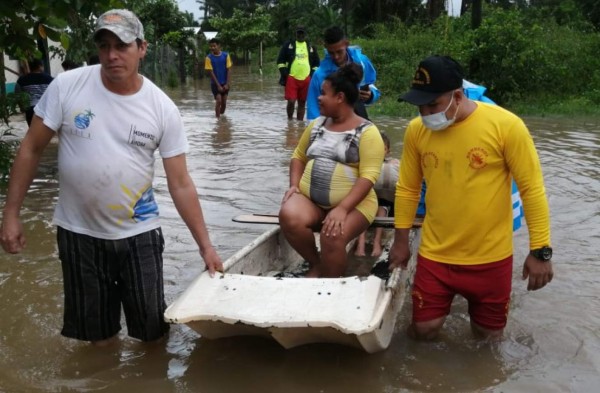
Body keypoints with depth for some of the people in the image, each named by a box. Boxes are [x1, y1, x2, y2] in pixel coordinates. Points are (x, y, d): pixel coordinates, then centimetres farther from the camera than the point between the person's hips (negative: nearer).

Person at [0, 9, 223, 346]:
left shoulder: (163, 108, -10)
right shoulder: (67, 86, -11)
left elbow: (180, 184, -6)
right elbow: (32, 149, -2)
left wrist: (205, 245, -6)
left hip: (138, 233, 0)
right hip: (79, 232, 0)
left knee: (153, 328, 10)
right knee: (97, 333, 14)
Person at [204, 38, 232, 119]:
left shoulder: (226, 55, -4)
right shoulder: (209, 58, -9)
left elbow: (229, 70, -3)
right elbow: (211, 72, -9)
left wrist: (227, 84, -9)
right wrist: (218, 85, -13)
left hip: (225, 83, 2)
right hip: (215, 83, -2)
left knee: (224, 102, 5)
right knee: (218, 101, -13)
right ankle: (218, 118, -4)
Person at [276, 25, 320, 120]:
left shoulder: (311, 47, 13)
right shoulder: (288, 45, 4)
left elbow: (316, 63, 19)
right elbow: (280, 61, 4)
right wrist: (284, 74, -4)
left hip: (306, 79, 3)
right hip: (291, 78, -3)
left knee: (302, 103, 7)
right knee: (291, 101, -10)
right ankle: (289, 120, 9)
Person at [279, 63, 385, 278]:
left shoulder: (367, 132, -5)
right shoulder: (317, 125, 13)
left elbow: (368, 177, -14)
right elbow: (299, 156, 21)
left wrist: (342, 208, -25)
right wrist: (294, 185, 1)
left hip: (353, 203, -4)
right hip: (309, 199, 5)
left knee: (333, 237, -34)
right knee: (288, 217, -29)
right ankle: (315, 264, -3)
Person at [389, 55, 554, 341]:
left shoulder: (505, 125, -16)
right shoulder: (416, 130, -6)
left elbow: (532, 189, -11)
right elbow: (407, 189, 5)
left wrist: (540, 250, -11)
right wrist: (401, 241, 10)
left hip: (490, 258, -2)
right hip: (435, 255, 2)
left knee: (487, 337, 14)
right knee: (424, 331, 7)